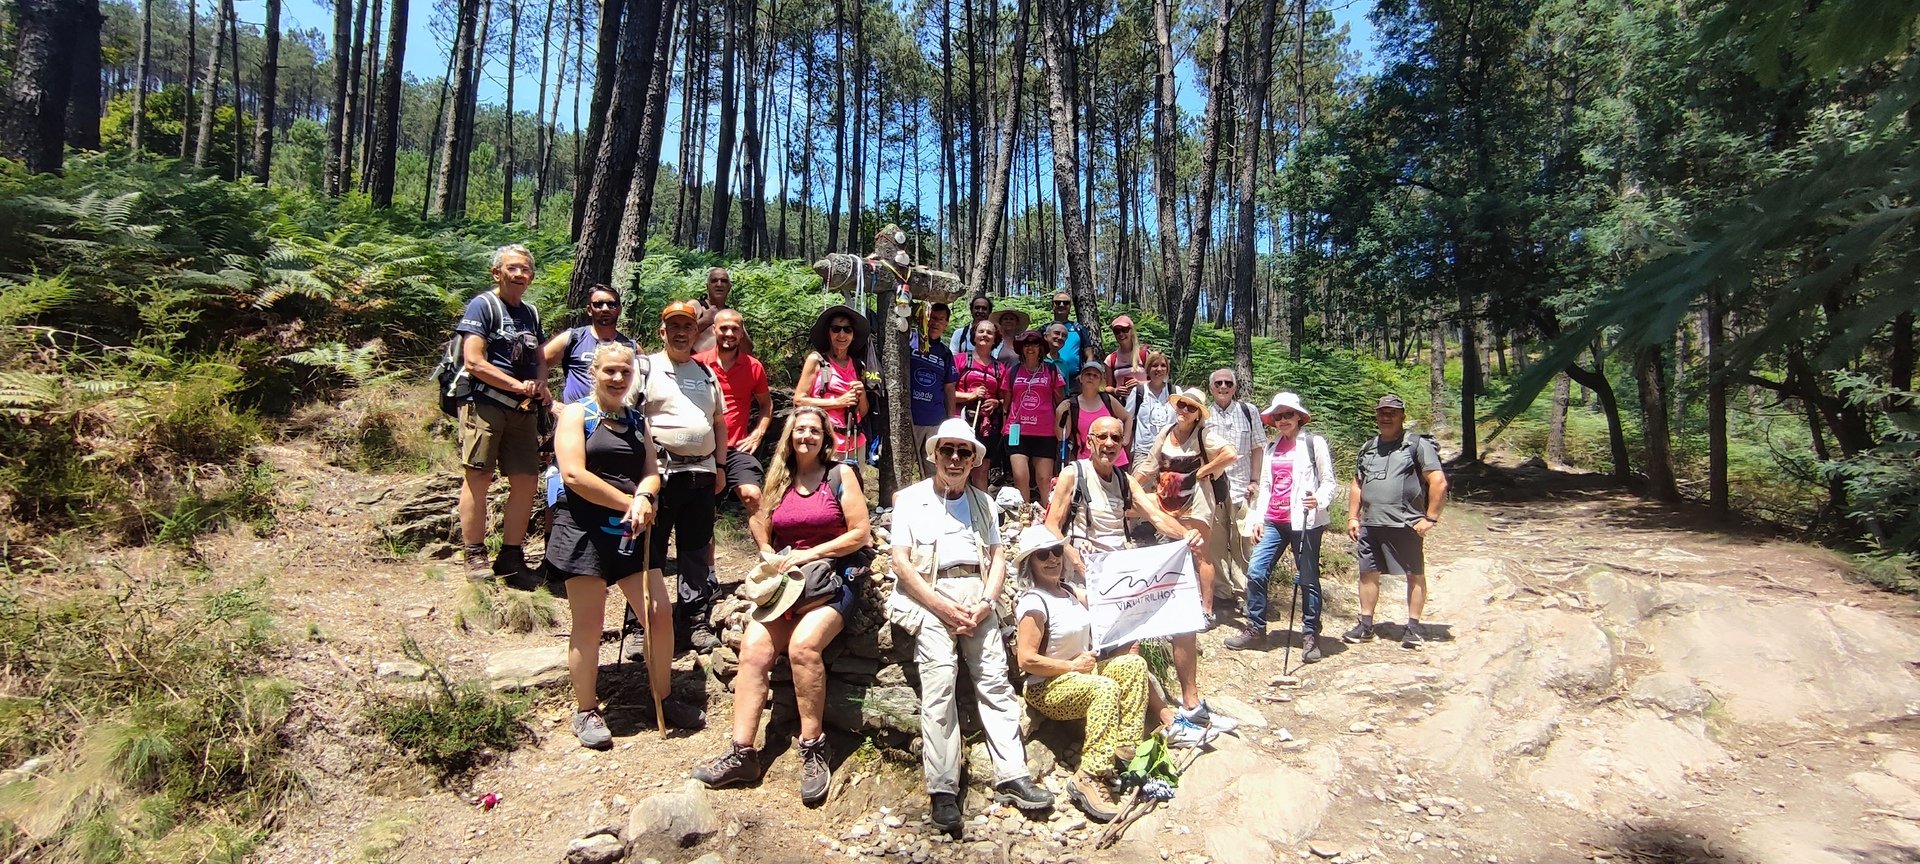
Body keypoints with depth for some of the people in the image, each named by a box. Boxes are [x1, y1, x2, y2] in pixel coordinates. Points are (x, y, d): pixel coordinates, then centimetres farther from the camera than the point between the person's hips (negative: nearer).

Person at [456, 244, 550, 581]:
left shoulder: (531, 313, 18)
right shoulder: (482, 306, -3)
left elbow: (540, 359, 23)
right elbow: (473, 362, -12)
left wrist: (541, 385, 1)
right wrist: (519, 386, -11)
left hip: (523, 410, 7)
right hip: (484, 404, -6)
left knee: (526, 481, 5)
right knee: (477, 478, -4)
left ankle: (511, 555, 15)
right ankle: (475, 556, 4)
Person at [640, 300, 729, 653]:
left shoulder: (706, 373, 17)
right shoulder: (647, 367, 0)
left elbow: (719, 422, 21)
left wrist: (719, 466, 15)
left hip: (701, 472, 5)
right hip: (660, 473, -5)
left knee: (697, 552, 11)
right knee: (650, 551, 1)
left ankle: (695, 622, 19)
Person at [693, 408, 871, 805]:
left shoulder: (840, 474, 2)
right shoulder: (777, 480, 15)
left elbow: (860, 532, -4)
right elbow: (760, 527, 21)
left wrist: (809, 554, -10)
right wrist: (772, 557, 1)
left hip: (833, 578, -4)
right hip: (786, 582, 4)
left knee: (802, 645, -30)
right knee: (753, 649, -19)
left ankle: (814, 749, -18)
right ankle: (741, 753, -16)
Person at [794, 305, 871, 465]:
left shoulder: (858, 366, 12)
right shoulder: (816, 360, 0)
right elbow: (799, 399, -7)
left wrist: (862, 395, -4)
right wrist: (839, 401, -11)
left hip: (855, 443, 5)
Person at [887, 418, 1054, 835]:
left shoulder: (983, 502, 22)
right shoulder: (911, 499, 9)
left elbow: (998, 557, 14)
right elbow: (901, 562, 0)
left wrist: (984, 603, -5)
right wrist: (942, 607, -10)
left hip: (976, 597, 4)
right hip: (929, 596, -3)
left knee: (995, 681, -8)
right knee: (939, 683, -17)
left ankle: (1011, 776, -7)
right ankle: (943, 790, -17)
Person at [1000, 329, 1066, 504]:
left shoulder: (1051, 371, 9)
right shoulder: (1012, 372, 12)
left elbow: (1061, 403, 10)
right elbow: (1006, 403, 16)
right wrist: (1004, 429, 11)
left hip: (1045, 432, 0)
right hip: (1018, 431, 1)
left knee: (1045, 479, -3)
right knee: (1020, 477, -12)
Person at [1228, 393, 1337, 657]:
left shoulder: (1314, 443, 0)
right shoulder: (1273, 447, 16)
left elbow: (1329, 481, -2)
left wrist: (1319, 500, -22)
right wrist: (1257, 519, 10)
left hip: (1304, 521, -5)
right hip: (1273, 521, 5)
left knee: (1307, 579, 2)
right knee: (1255, 572, -1)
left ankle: (1311, 636, 13)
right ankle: (1255, 630, 10)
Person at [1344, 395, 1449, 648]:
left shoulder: (1418, 445, -3)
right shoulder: (1368, 449, 16)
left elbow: (1439, 482, -9)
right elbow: (1357, 485, 21)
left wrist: (1430, 518, -12)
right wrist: (1353, 517, 13)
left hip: (1406, 525, -5)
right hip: (1370, 525, 5)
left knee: (1415, 574, 5)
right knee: (1367, 573, 7)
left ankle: (1413, 627, 13)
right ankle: (1365, 625, 15)